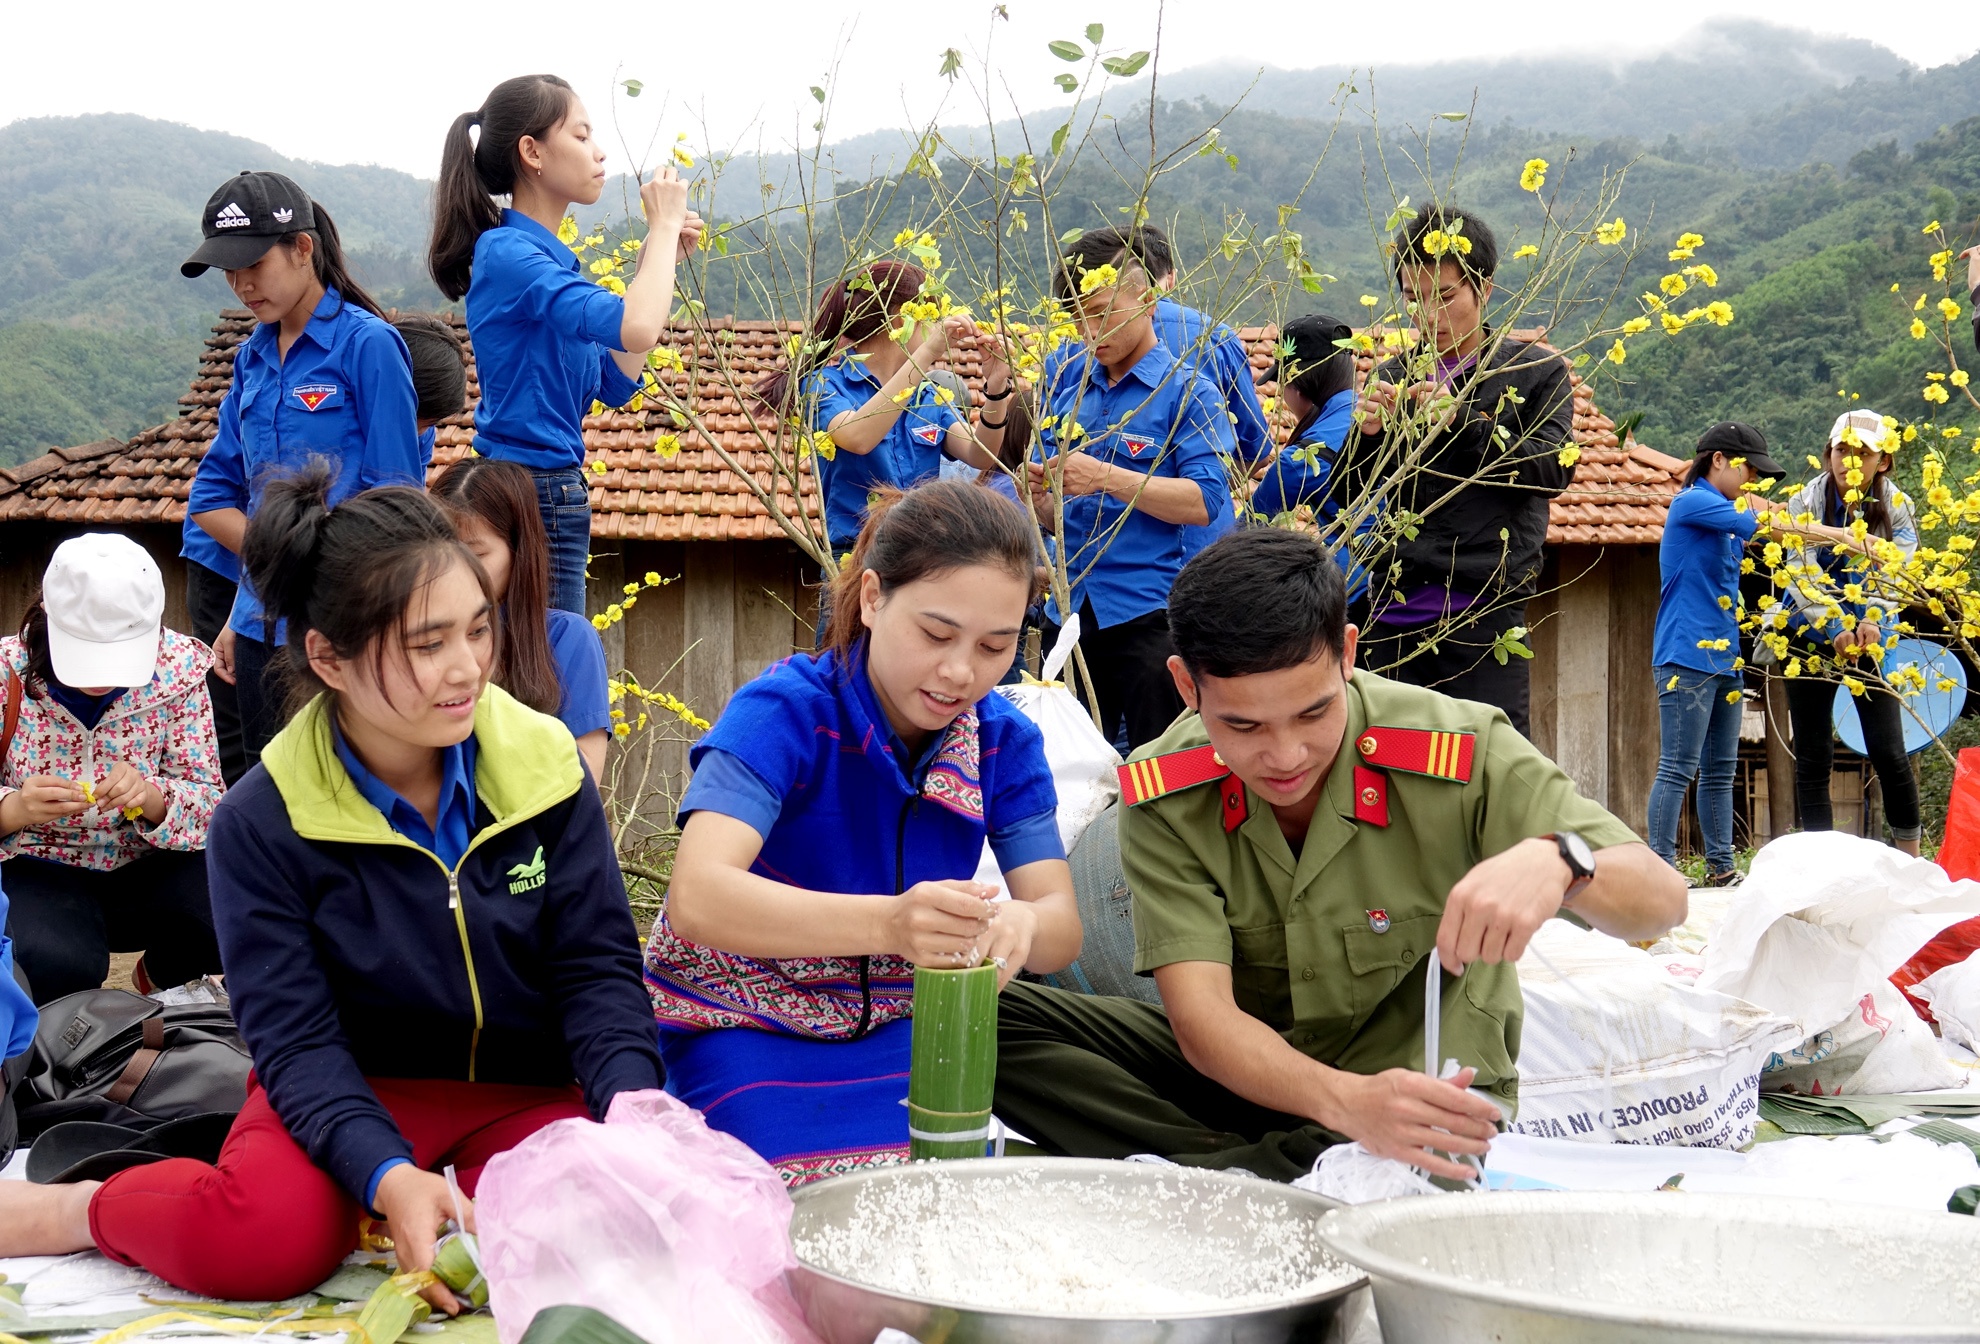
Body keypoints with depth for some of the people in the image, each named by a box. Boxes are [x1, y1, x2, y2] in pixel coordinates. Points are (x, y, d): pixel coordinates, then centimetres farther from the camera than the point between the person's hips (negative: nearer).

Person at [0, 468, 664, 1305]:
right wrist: (389, 1178, -34)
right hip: (356, 1085, -2)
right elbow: (295, 1038, -16)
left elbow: (598, 967, -7)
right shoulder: (261, 824, -12)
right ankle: (77, 1209, -2)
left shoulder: (545, 768, -7)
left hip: (531, 1088, 2)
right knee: (259, 1239, -33)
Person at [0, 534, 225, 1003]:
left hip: (146, 864, 3)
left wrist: (152, 798, -32)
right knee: (59, 965, -34)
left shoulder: (177, 668, -11)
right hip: (39, 869, -2)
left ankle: (164, 977, 13)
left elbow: (209, 802, -10)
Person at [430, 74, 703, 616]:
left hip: (553, 493, 10)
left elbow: (615, 382, 16)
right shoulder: (506, 252, -14)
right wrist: (663, 225, -11)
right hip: (535, 498, -10)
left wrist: (658, 259, 13)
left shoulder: (550, 257, 14)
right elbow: (635, 327, -28)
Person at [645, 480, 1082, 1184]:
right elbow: (696, 898, -37)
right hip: (744, 1024, -4)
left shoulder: (1004, 740, -4)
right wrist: (887, 922, -54)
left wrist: (1020, 924, -40)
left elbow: (1062, 923, -12)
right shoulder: (784, 711, -21)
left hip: (892, 1024, 4)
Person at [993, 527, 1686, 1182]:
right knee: (996, 1020, -21)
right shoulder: (1164, 799, -15)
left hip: (1432, 1092, -2)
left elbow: (1660, 899, -21)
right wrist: (1344, 1100, -45)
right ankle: (1269, 1171, -24)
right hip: (1243, 1070, 3)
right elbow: (1201, 1015, -24)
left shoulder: (1462, 753, -19)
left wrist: (1556, 860, -46)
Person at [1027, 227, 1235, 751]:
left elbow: (1204, 502, -14)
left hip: (1148, 610, -5)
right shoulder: (1064, 383, 11)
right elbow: (1052, 520, 15)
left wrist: (1106, 478, -20)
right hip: (1069, 607, 5)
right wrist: (1039, 496, -8)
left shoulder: (1187, 391, -3)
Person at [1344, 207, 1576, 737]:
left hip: (1485, 610, -3)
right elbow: (1351, 491, 15)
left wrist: (1462, 420, -13)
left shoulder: (1536, 371, 8)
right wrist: (1367, 434, -6)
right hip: (1395, 609, 4)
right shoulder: (1395, 377, 16)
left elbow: (1553, 469, -5)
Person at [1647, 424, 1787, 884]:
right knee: (1678, 770, -10)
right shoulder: (1690, 502, -9)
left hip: (1724, 658, 9)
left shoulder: (1728, 521, 20)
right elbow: (1754, 523, -20)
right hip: (1687, 657, -9)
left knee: (1720, 771, 10)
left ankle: (1721, 869, 14)